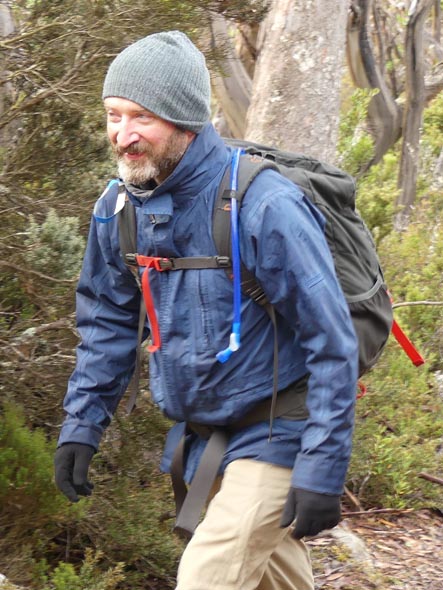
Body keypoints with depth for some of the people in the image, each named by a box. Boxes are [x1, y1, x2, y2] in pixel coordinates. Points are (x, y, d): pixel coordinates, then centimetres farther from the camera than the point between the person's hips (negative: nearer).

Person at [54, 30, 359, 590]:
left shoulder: (264, 205, -25)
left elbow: (332, 342, -22)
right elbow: (107, 322, 12)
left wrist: (323, 469, -23)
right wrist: (81, 424, 6)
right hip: (200, 434, 7)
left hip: (274, 434, -7)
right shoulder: (118, 208, -4)